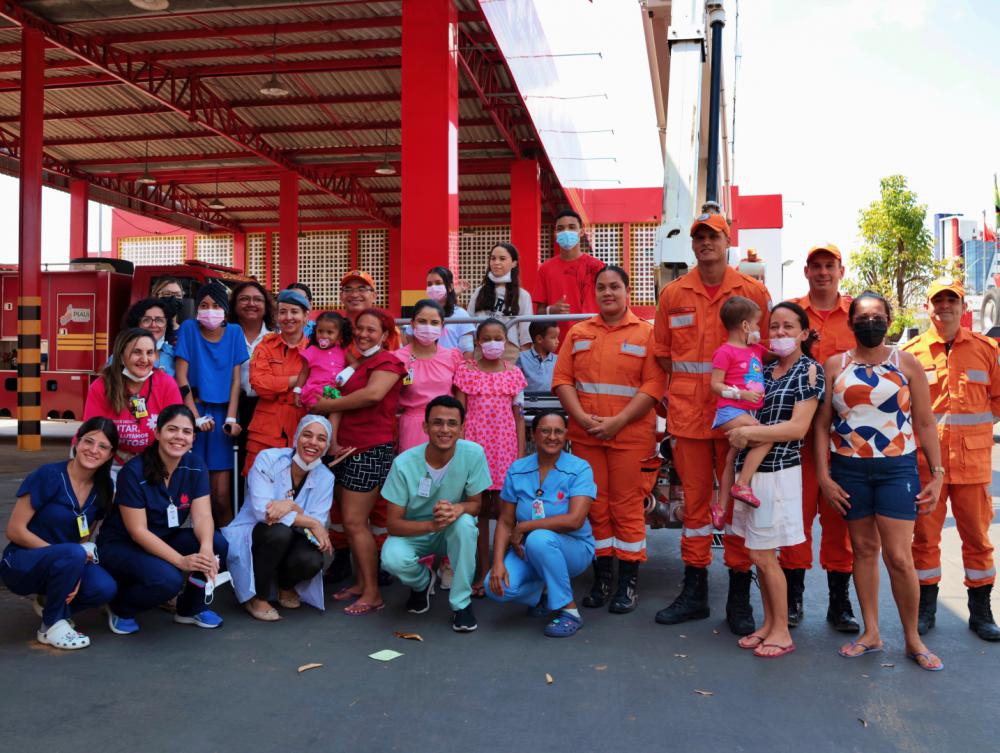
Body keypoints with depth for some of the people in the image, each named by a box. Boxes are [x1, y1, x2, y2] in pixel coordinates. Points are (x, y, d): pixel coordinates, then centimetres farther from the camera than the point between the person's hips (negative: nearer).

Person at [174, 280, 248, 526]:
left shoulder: (234, 332, 5)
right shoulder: (189, 328, -1)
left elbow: (235, 380, 5)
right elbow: (181, 378, -3)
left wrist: (231, 419, -5)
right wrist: (196, 417, -9)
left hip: (221, 414, 1)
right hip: (194, 413, -1)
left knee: (222, 496, -3)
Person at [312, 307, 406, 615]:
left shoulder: (387, 361, -7)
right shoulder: (358, 363, 21)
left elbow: (373, 394, -25)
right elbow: (345, 402, 15)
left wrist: (327, 405, -13)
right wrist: (334, 440, -1)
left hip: (372, 449, -9)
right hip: (351, 449, 9)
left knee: (355, 522, -9)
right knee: (354, 520, 12)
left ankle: (372, 594, -2)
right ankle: (361, 582, 23)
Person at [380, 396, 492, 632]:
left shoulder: (473, 454, -20)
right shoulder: (404, 463, -23)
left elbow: (476, 504, -8)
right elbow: (393, 523, -17)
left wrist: (458, 508, -33)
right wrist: (432, 525, -37)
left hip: (453, 532, 1)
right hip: (414, 531, -1)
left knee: (464, 523, -33)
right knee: (393, 558, -32)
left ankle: (461, 603, -13)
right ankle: (422, 581, 7)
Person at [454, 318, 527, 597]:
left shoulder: (514, 374, 6)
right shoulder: (466, 372, 3)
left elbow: (519, 416, 7)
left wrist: (521, 453, 2)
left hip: (505, 448, 1)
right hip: (475, 445, -1)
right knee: (479, 509, 5)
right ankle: (483, 571, 14)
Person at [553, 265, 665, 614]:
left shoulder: (646, 333, 2)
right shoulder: (578, 333, 12)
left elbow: (653, 385, -7)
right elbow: (562, 379, 5)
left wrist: (617, 422, -15)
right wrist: (583, 419, -9)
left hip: (630, 436, -3)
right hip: (585, 436, 3)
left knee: (628, 507, 1)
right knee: (594, 506, 8)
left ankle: (629, 583, 12)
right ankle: (601, 578, 20)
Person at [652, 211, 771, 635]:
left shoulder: (754, 292, 4)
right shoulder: (673, 294, 9)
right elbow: (663, 353, 13)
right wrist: (678, 393, 5)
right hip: (687, 411, 2)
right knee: (694, 499, 8)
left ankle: (739, 599, 13)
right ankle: (694, 592, 19)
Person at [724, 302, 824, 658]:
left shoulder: (810, 370, -5)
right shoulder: (765, 370, 13)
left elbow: (798, 428, -14)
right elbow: (745, 414, 20)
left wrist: (749, 432, -15)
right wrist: (740, 433, 0)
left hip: (779, 472, -6)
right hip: (752, 469, 6)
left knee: (763, 554, -2)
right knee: (759, 555, 11)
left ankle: (782, 632, 11)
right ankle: (768, 623, 23)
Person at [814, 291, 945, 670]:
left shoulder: (907, 364, 2)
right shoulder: (835, 365, 4)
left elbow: (925, 423, 4)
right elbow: (822, 423, 4)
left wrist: (937, 474, 0)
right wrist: (823, 475, -2)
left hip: (897, 468, -1)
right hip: (849, 469, 2)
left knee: (898, 556, -5)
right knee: (864, 548, 10)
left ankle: (913, 639, 14)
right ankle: (871, 633, 23)